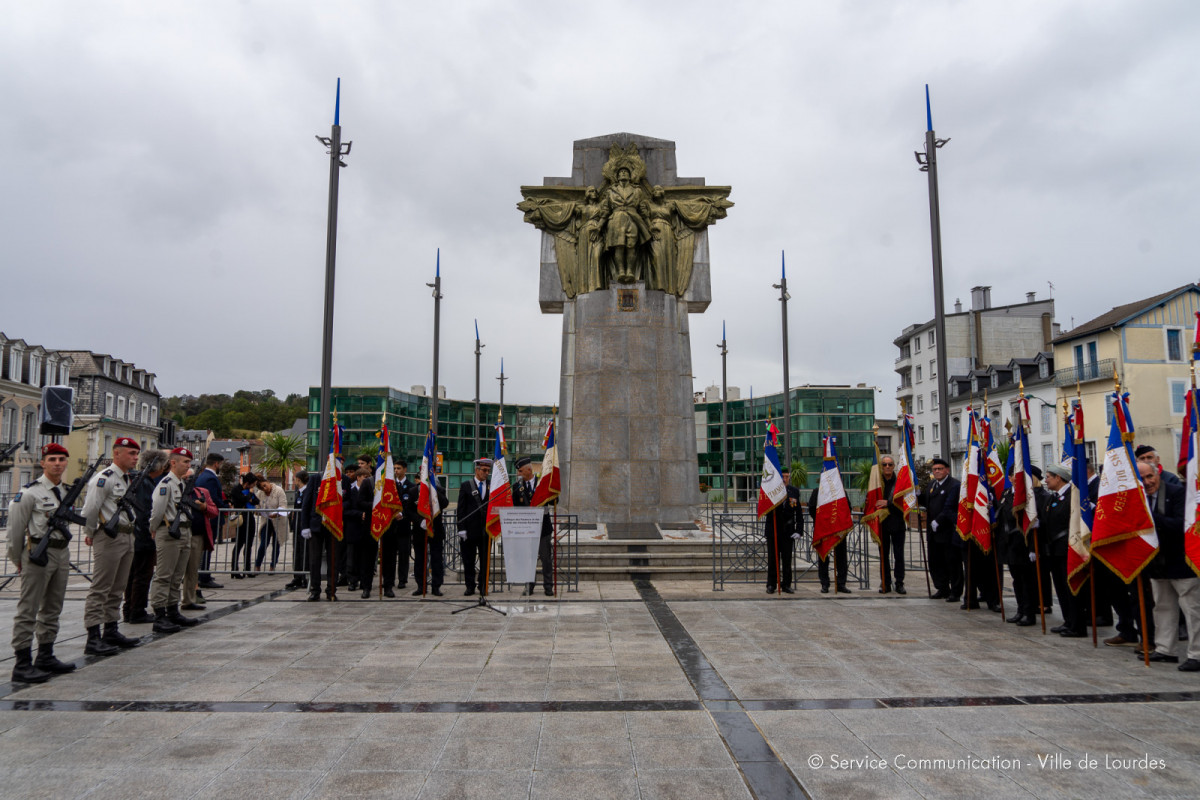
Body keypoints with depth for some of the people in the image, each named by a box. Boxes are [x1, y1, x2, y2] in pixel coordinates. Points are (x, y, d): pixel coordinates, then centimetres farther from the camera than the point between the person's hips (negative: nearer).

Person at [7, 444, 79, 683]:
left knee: (52, 609, 14)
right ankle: (22, 665, 3)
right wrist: (17, 559, 0)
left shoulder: (67, 492, 10)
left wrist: (62, 551, 17)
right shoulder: (29, 492, -11)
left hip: (62, 553, 7)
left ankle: (46, 658, 24)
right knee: (28, 610, -2)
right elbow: (15, 528, -7)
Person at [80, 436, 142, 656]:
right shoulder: (104, 479, -14)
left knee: (118, 588, 15)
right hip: (109, 538, -9)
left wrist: (129, 532, 16)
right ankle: (93, 639, -2)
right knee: (100, 588, -5)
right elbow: (90, 509, -16)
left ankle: (111, 631, 24)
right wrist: (90, 535, -5)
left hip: (128, 537, 9)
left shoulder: (130, 479, 15)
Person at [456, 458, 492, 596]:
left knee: (485, 560, 5)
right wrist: (461, 528, -7)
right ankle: (470, 587, 14)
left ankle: (483, 586, 15)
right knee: (469, 560, 4)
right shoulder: (466, 486, 4)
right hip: (470, 529, -1)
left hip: (486, 530, 1)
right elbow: (461, 508, 0)